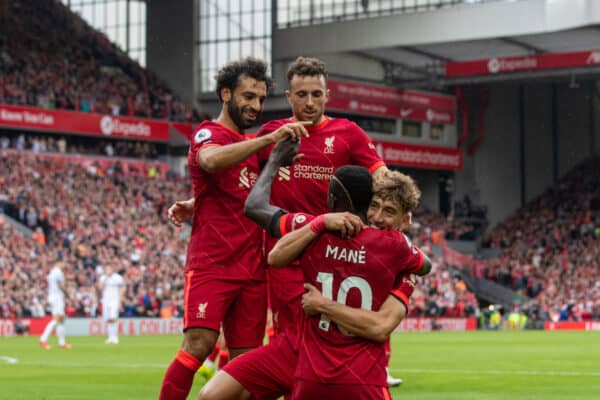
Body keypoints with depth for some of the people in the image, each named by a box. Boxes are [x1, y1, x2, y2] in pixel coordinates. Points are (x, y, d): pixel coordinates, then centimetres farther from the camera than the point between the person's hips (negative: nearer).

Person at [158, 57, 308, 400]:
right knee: (199, 344, -20)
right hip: (212, 264, -7)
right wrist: (269, 139, -35)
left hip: (253, 269, 7)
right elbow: (211, 160, -27)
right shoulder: (209, 134, -2)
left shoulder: (251, 145, 21)